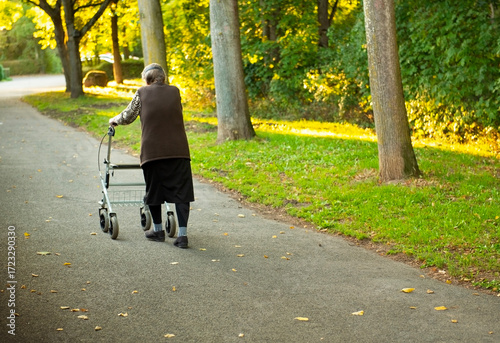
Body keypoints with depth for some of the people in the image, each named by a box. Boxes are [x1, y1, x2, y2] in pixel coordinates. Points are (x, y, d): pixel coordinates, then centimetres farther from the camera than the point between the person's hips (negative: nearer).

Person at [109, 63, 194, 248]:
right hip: (178, 150, 1)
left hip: (153, 151, -1)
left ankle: (157, 230, 27)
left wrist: (114, 120, 31)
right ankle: (182, 234, -6)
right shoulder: (175, 92, 10)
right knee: (180, 191, 1)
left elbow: (127, 117, 10)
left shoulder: (142, 93, 4)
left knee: (154, 190, 15)